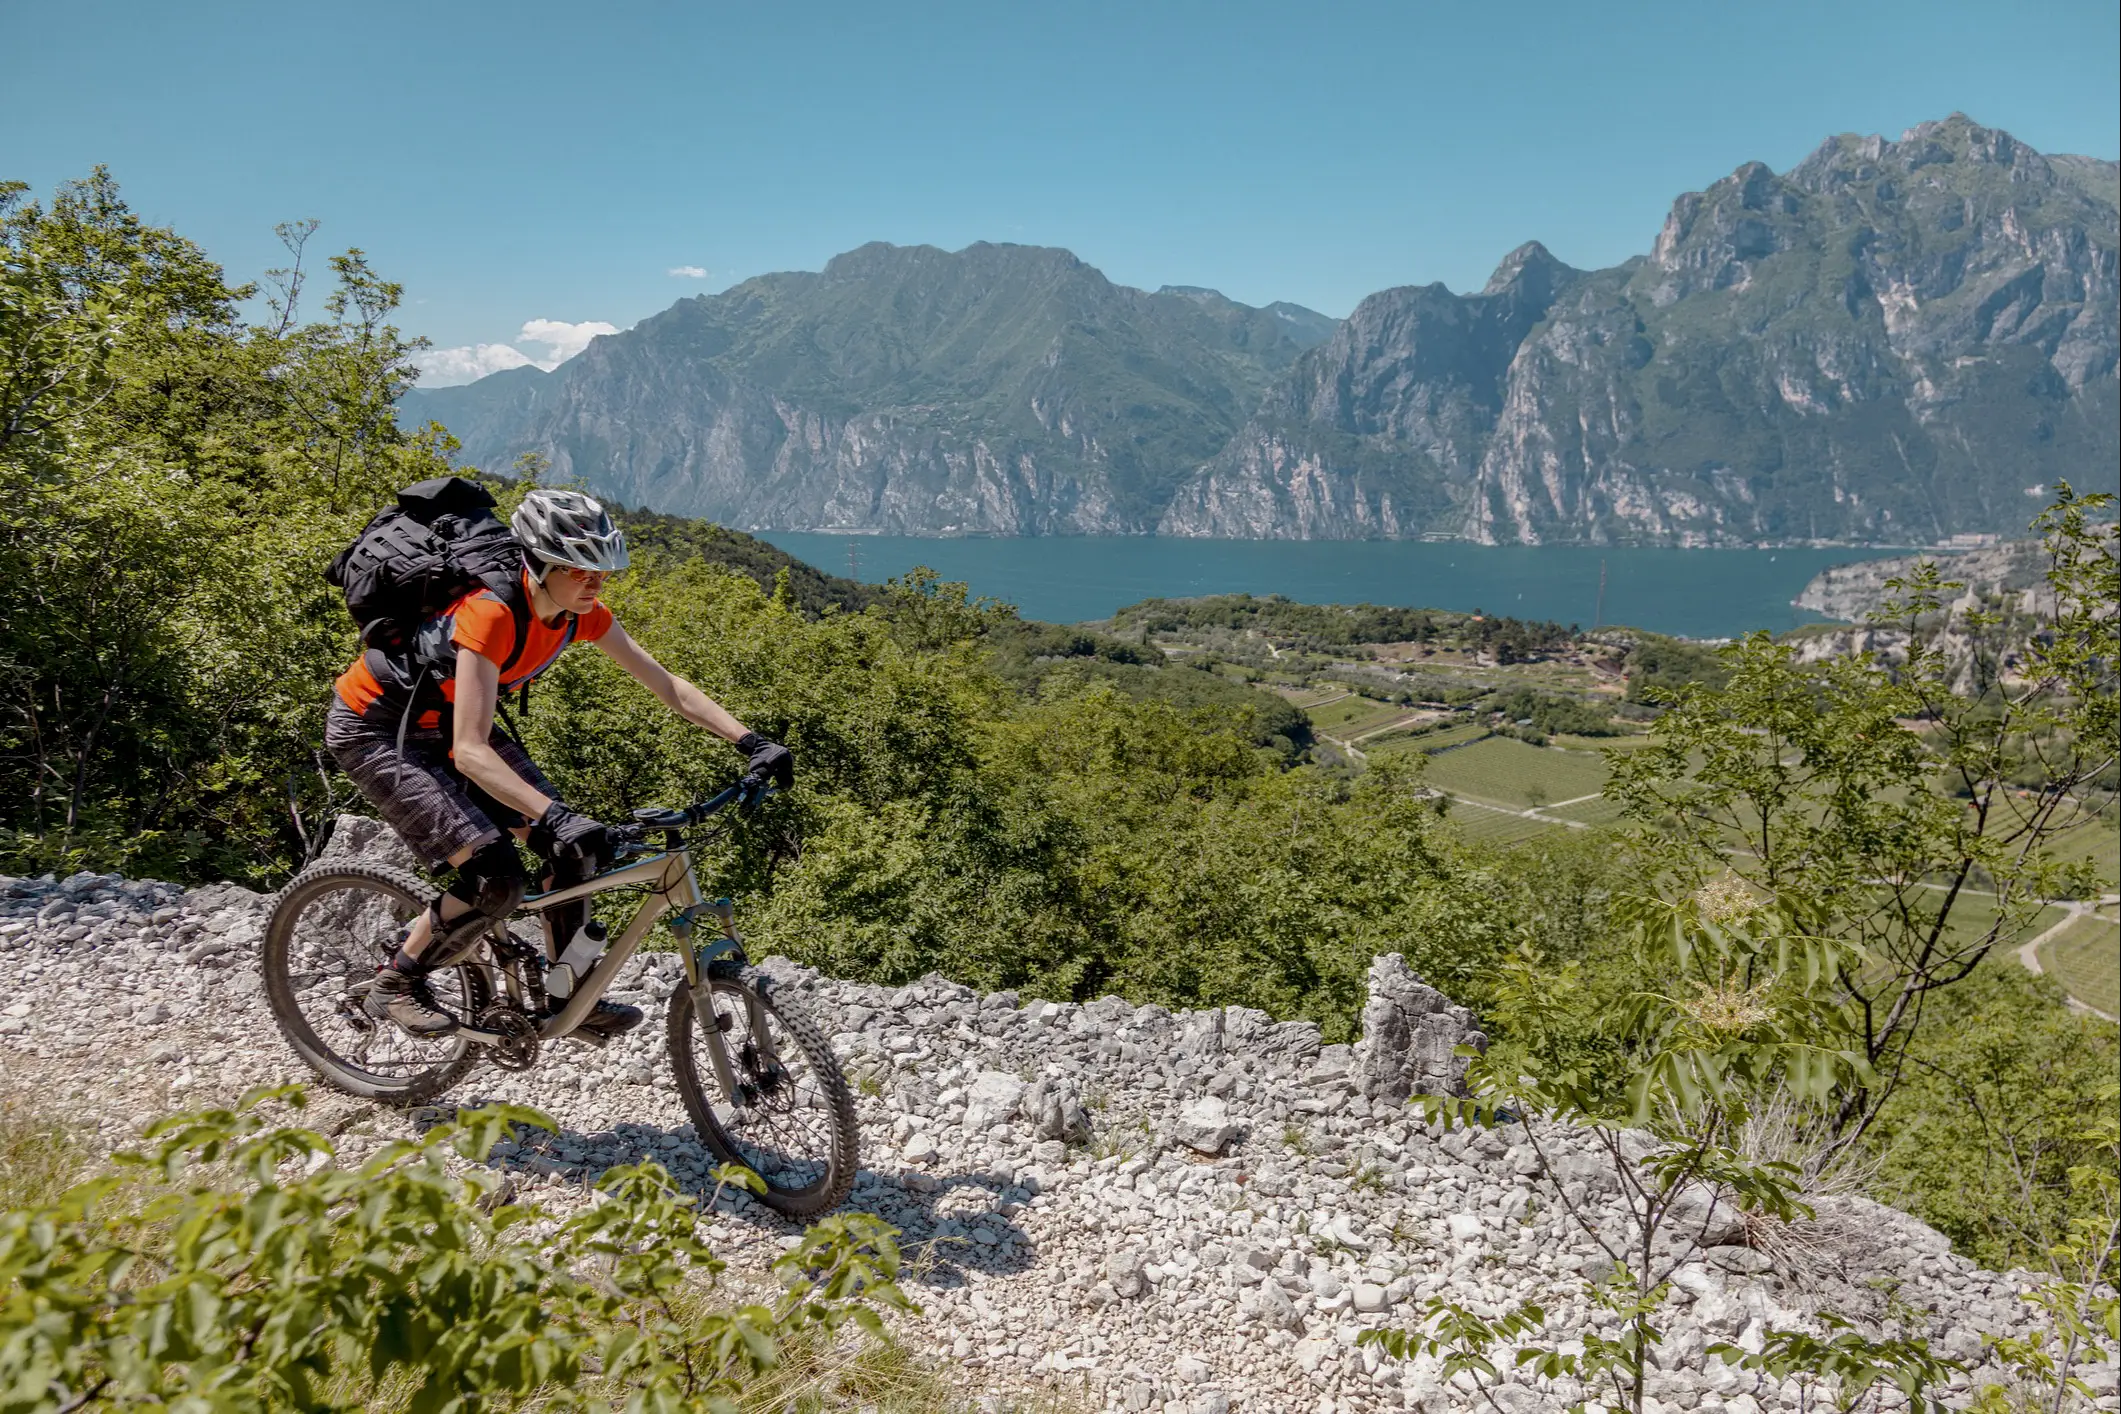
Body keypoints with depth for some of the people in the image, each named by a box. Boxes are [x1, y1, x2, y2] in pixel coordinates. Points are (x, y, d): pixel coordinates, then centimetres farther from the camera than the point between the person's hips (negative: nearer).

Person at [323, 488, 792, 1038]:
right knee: (497, 877, -20)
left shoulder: (580, 613, -13)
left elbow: (664, 682, -8)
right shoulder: (491, 612, -36)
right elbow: (469, 751, -41)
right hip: (372, 730, -7)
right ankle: (395, 984, 5)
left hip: (443, 721, 7)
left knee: (573, 848, -5)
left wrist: (750, 741, -17)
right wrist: (555, 817, -51)